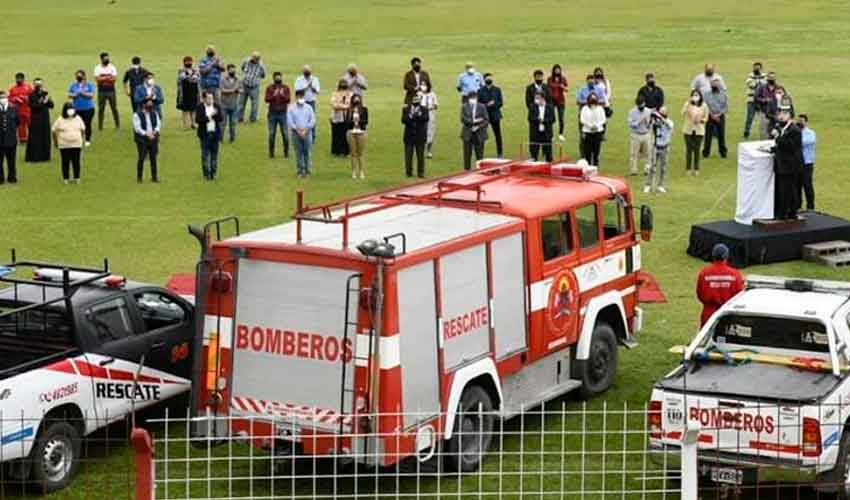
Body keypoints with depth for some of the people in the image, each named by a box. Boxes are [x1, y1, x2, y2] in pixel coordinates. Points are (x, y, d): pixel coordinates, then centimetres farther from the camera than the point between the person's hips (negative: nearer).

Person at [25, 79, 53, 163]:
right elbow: (33, 106, -18)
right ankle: (34, 156, 1)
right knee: (35, 139, -4)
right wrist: (42, 102, -24)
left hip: (45, 119, 5)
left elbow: (51, 105, 5)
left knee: (45, 138, 6)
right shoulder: (32, 95, -6)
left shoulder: (45, 94, 8)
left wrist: (48, 100, -15)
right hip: (36, 120, -5)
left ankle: (44, 156, 14)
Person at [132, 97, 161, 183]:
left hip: (153, 138, 4)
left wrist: (155, 131, -14)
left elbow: (158, 124, 5)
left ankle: (154, 177, 15)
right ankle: (139, 177, 7)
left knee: (153, 158, 7)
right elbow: (137, 128, -14)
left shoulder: (154, 113, 9)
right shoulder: (137, 115, -7)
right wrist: (147, 134, -21)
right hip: (142, 139, -4)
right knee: (141, 158, -4)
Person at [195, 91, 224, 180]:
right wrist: (209, 117, -18)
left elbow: (221, 118, -4)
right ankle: (206, 174, 4)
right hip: (205, 134, -3)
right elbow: (197, 120, -13)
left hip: (215, 133, 3)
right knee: (205, 154, -2)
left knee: (214, 154, 6)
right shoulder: (200, 107, -3)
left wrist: (214, 115, -21)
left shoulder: (217, 106, 5)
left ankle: (213, 173, 14)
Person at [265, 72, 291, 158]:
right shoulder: (269, 88, 3)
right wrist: (274, 95, -21)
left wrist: (283, 95, -20)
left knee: (285, 134, -1)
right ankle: (271, 152, 10)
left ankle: (286, 152, 9)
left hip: (283, 113, 0)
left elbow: (288, 100, -3)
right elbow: (267, 100, -6)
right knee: (271, 134, 2)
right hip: (272, 113, 0)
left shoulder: (286, 88, 4)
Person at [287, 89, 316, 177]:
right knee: (298, 153, 1)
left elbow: (313, 120, 2)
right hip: (296, 133, -1)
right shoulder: (291, 109, 3)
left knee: (306, 152, 1)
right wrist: (297, 129, -12)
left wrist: (306, 129, -10)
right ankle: (300, 171, 6)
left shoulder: (308, 108, 6)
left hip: (307, 133, 1)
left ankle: (307, 170, 9)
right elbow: (289, 122, -3)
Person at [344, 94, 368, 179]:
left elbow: (366, 121, -2)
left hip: (361, 132, -1)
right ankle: (354, 172, 8)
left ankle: (362, 172, 4)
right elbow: (346, 121, 2)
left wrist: (359, 120, -19)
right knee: (353, 153, 3)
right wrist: (352, 121, -16)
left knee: (361, 153, 0)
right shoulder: (349, 110, 6)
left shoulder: (364, 109, 3)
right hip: (351, 132, 1)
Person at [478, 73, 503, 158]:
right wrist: (487, 105, -17)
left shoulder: (497, 90, 5)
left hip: (495, 115, 2)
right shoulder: (481, 91, -1)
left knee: (498, 135, 8)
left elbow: (500, 103, 4)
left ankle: (499, 153, 19)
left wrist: (493, 104, -14)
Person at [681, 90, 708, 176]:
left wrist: (700, 120, -16)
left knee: (697, 149, 5)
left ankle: (696, 169, 15)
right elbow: (683, 113, -22)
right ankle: (688, 169, 13)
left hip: (699, 130, 0)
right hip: (688, 130, 0)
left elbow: (706, 118, 5)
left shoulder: (704, 106, -3)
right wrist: (688, 103, -30)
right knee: (689, 149, 3)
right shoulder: (688, 104, -6)